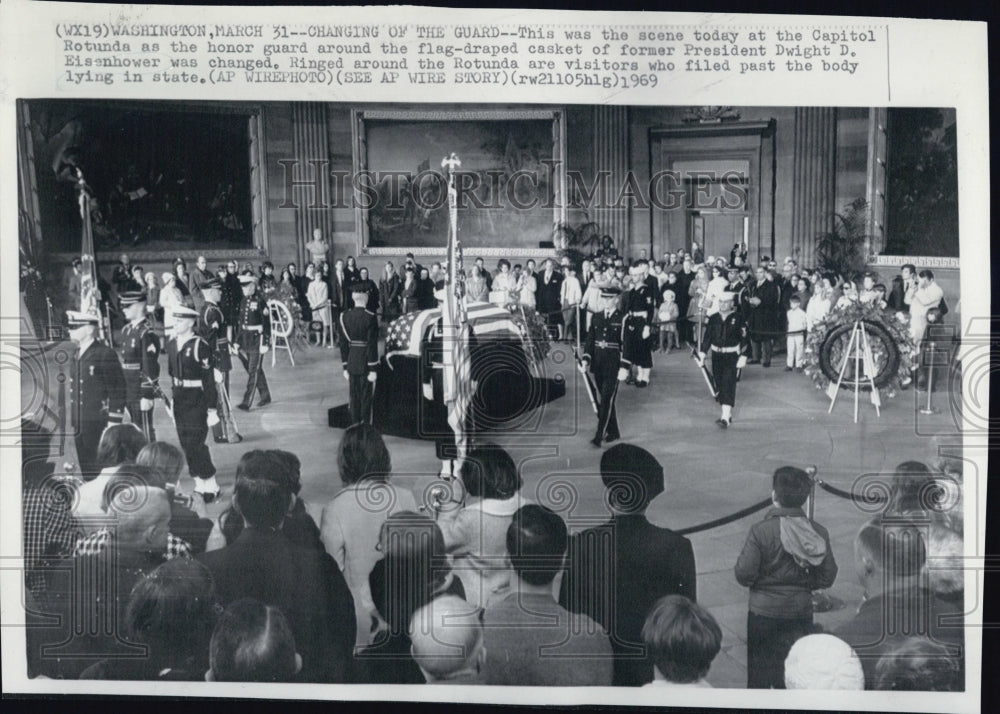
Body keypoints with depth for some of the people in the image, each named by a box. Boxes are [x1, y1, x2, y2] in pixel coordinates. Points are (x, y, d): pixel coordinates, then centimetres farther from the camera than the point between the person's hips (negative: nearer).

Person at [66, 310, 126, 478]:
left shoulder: (105, 355, -11)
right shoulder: (78, 356, 14)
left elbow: (117, 390, -13)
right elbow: (75, 391, 19)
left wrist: (113, 422, -15)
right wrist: (74, 423, 17)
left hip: (98, 425, -8)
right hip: (80, 425, 8)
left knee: (98, 470, -4)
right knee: (85, 470, 11)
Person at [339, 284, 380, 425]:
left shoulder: (344, 316, 0)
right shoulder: (370, 317, -14)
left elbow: (343, 343, 4)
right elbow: (372, 345, -14)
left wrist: (345, 367, 11)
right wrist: (373, 369, -10)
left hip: (352, 362, 4)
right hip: (365, 363, -4)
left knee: (354, 397, 13)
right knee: (366, 398, 4)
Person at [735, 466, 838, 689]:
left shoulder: (761, 531, -18)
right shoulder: (819, 533, -6)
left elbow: (744, 575, -16)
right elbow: (827, 578, 0)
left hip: (765, 613, -3)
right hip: (801, 614, 3)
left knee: (759, 677, 10)